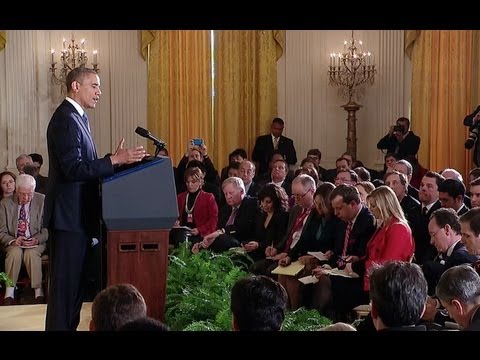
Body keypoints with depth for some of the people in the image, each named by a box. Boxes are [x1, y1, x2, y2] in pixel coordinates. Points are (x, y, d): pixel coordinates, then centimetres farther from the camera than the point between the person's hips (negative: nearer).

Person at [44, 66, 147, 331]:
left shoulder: (76, 117, 17)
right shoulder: (66, 119, -16)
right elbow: (74, 169, -24)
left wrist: (116, 160, 7)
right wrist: (115, 160, -25)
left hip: (77, 215, 11)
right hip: (69, 216, -11)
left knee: (75, 280, 15)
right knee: (66, 283, -6)